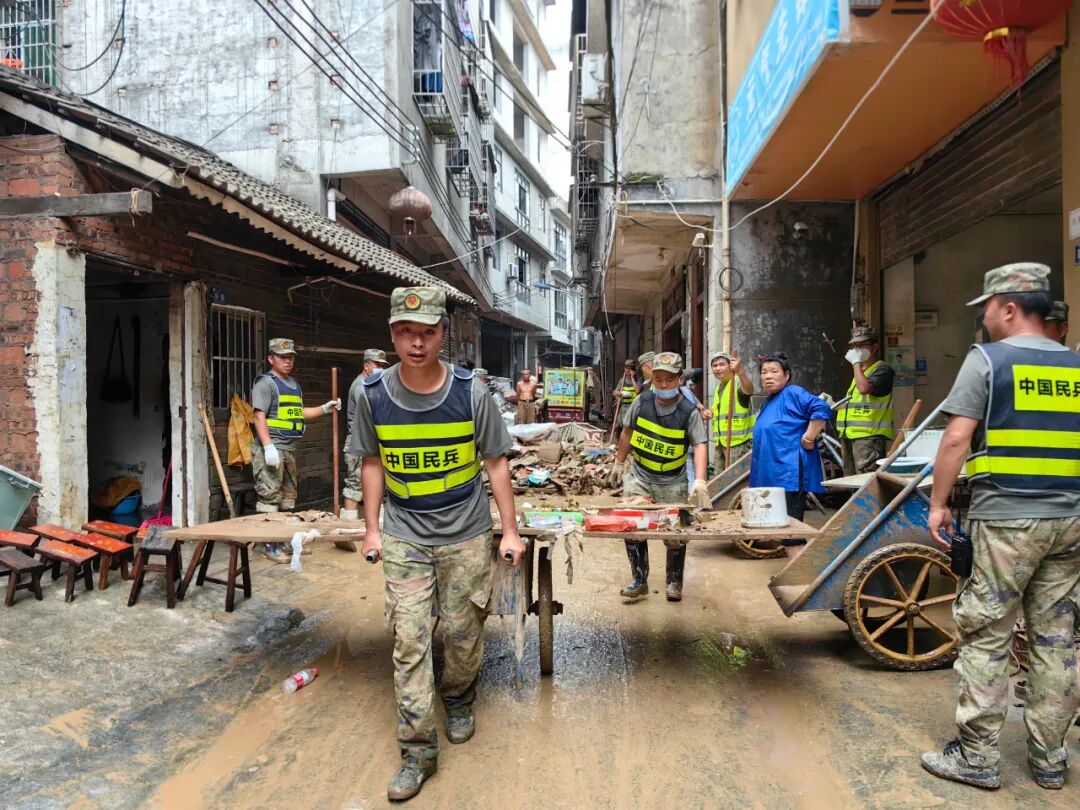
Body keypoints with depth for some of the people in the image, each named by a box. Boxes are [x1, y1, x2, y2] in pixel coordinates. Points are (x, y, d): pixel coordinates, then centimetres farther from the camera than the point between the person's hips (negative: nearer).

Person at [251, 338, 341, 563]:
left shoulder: (294, 384, 19)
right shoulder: (265, 382, -7)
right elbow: (259, 417, -15)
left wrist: (325, 409, 17)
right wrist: (268, 446, -23)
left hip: (289, 451, 9)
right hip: (271, 450, -9)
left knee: (288, 499, 14)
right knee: (269, 498, -7)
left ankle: (285, 540, 24)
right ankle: (269, 546, -2)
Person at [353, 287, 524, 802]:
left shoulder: (470, 392, -12)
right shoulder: (374, 394, -8)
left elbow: (495, 462, -3)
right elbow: (372, 464, 5)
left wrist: (510, 531, -3)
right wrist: (371, 528, 6)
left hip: (466, 534, 0)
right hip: (403, 537, 1)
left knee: (463, 634, 12)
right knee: (409, 642, 0)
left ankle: (459, 703, 41)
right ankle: (417, 751, 14)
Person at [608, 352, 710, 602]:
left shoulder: (689, 412, -13)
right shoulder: (642, 402, -5)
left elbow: (700, 445, -20)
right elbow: (628, 432, 8)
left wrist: (700, 481, -32)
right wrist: (619, 463, 12)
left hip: (672, 483, -2)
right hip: (639, 477, 2)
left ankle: (674, 582, 24)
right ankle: (639, 581, 11)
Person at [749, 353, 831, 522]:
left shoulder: (793, 393, -8)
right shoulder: (768, 402, 19)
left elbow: (821, 408, -23)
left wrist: (809, 438, -20)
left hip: (789, 476, -10)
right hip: (769, 477, 10)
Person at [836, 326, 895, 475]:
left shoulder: (883, 369, -5)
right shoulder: (859, 371, 23)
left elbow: (864, 388, -24)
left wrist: (856, 362, -13)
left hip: (869, 436, -9)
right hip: (850, 435, 9)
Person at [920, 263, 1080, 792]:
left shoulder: (987, 359, -5)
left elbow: (956, 439, -12)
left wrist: (938, 504, -5)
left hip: (1005, 518, -6)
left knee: (984, 637, 2)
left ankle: (978, 757, 9)